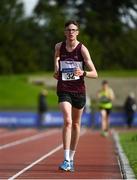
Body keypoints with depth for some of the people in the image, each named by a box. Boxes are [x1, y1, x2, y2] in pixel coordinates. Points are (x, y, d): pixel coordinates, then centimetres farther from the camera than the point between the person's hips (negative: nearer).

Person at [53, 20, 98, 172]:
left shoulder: (82, 49, -8)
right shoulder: (59, 47, 0)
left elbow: (94, 74, -11)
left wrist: (83, 73, -31)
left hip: (79, 90, 1)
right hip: (64, 90, 0)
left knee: (76, 124, 13)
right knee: (67, 121, -20)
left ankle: (72, 157, 29)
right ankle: (66, 160, -23)